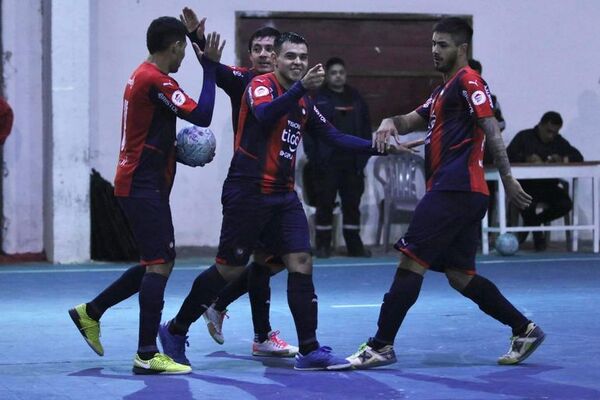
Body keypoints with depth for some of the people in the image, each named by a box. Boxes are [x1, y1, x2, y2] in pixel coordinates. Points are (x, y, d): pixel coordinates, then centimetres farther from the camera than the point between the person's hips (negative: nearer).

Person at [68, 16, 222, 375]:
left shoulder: (143, 76, 15)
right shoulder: (156, 80, -16)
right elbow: (202, 115, -19)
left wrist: (177, 148, 8)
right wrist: (209, 67, -13)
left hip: (138, 184, 10)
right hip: (144, 186, -10)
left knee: (158, 262, 16)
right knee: (160, 264, -10)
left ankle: (91, 312, 22)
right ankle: (147, 355, -10)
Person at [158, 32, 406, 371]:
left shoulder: (304, 102, 13)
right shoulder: (261, 86, -9)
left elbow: (335, 137, 18)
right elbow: (265, 114, -31)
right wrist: (302, 86, -43)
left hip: (283, 196, 7)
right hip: (247, 193, -7)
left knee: (302, 263, -4)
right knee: (230, 269, -1)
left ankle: (309, 351, -1)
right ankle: (176, 330, 16)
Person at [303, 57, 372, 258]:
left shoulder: (356, 99, 10)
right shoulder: (317, 99, -1)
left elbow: (366, 130, 11)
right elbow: (309, 132, -5)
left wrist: (363, 157, 3)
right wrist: (314, 158, -12)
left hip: (352, 162, 3)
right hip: (327, 163, -3)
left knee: (352, 204, 7)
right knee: (325, 204, 1)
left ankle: (355, 245, 14)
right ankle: (322, 245, 7)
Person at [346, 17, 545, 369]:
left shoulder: (468, 82, -6)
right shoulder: (445, 89, 24)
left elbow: (492, 129, -14)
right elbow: (413, 120, 22)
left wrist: (507, 179, -21)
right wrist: (390, 122, -2)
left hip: (454, 191, -10)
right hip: (459, 194, 10)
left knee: (410, 262, -10)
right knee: (460, 275, 11)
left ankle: (381, 346, -8)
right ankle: (525, 329, 14)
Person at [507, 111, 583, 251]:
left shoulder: (559, 141, 12)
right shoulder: (524, 137, 1)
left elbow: (578, 157, 4)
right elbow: (507, 157, -10)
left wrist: (562, 159, -17)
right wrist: (526, 159, -26)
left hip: (549, 185, 4)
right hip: (526, 185, -4)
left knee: (565, 204, -23)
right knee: (528, 205, -35)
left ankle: (532, 222, 6)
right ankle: (537, 234, 3)